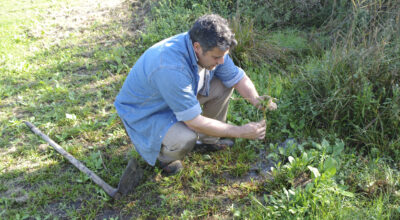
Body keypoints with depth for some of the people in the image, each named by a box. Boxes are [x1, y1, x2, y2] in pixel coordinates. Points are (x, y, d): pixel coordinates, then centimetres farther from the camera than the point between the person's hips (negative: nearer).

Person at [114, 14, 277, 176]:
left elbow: (239, 78, -1)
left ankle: (208, 139, 14)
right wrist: (240, 132, -29)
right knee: (186, 139, -35)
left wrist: (255, 99, -22)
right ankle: (162, 156, 2)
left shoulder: (213, 48, -16)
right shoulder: (172, 67, -40)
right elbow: (195, 122, -35)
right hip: (143, 112, -7)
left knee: (224, 85, -5)